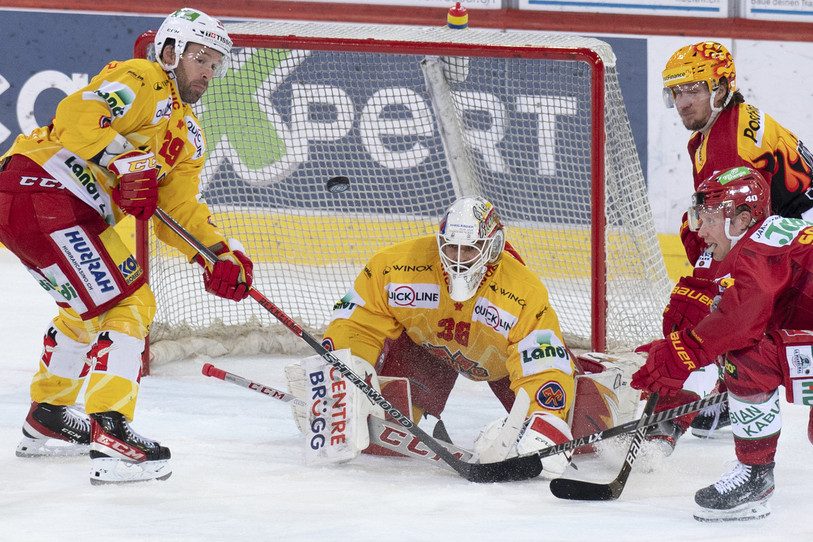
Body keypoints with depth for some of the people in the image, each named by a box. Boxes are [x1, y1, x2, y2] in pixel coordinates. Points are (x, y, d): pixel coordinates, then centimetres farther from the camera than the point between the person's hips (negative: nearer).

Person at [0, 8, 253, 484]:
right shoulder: (142, 80, -7)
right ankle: (108, 429, -20)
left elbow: (180, 209, 16)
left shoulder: (189, 137, 22)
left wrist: (218, 254, 1)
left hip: (81, 214, 10)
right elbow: (77, 116, -22)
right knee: (124, 305, -14)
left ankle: (48, 419, 42)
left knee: (90, 310, 27)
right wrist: (127, 162, -25)